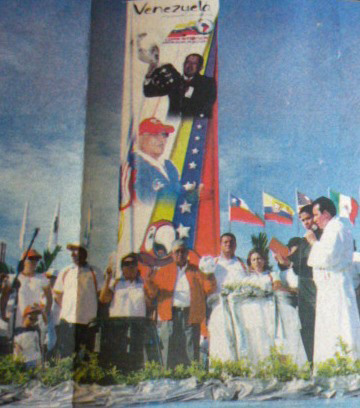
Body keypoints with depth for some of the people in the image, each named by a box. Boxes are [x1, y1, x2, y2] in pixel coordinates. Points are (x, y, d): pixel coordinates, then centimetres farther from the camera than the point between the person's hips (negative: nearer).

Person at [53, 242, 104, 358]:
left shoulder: (94, 272, 4)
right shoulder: (64, 272, 12)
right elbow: (57, 293, 20)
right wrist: (65, 307, 8)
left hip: (88, 321, -2)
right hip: (67, 319, 2)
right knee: (66, 355, 0)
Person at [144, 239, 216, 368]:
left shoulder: (196, 271, 16)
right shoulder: (163, 272, 17)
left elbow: (209, 289, 6)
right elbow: (152, 293, 9)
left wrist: (210, 274, -10)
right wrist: (149, 281, -10)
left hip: (191, 315, 0)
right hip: (170, 315, 0)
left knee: (191, 352, -2)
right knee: (170, 353, -4)